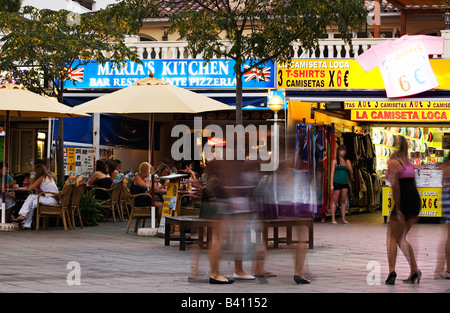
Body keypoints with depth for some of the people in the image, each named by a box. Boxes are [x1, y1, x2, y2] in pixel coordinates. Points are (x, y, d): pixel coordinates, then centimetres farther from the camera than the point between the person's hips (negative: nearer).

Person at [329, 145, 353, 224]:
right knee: (335, 201, -3)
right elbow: (332, 173, 0)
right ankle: (333, 219, -1)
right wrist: (331, 184, -6)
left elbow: (351, 172, 7)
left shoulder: (347, 161, 12)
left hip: (345, 183, 3)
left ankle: (343, 218, 6)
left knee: (343, 201, 4)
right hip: (337, 182, -3)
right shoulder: (335, 161, 4)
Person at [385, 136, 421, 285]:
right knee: (401, 238, 16)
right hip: (415, 199, 7)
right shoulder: (409, 162, 16)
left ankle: (392, 271, -9)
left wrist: (398, 210, -16)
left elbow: (395, 186, -15)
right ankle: (414, 270, 6)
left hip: (404, 200, -7)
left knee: (392, 238, 3)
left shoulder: (392, 162, -7)